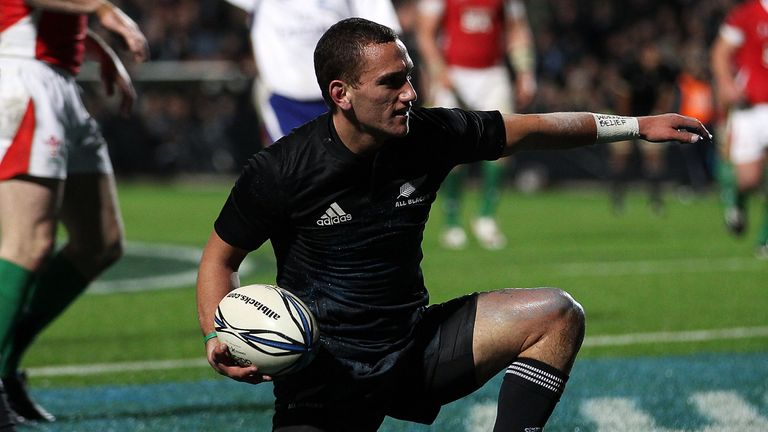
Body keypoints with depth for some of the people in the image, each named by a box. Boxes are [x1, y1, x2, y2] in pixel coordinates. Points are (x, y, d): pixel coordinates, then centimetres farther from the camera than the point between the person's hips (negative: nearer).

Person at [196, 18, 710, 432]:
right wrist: (218, 339, -20)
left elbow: (530, 129, 9)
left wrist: (635, 125, 11)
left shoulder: (428, 135, -6)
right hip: (322, 381, -4)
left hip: (417, 348, 4)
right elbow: (221, 258, -2)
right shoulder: (281, 170, -16)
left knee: (557, 315, -12)